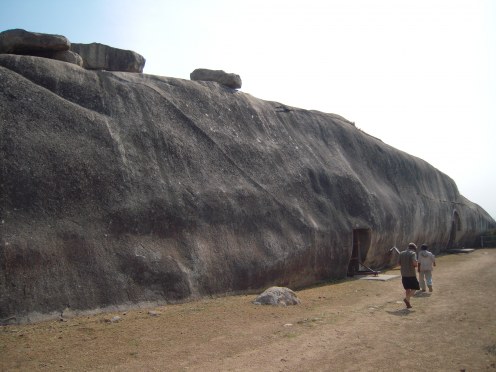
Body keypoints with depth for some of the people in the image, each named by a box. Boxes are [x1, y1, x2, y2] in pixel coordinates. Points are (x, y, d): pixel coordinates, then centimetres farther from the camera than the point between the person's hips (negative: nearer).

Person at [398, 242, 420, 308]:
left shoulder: (401, 253, 11)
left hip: (403, 274, 6)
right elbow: (415, 263, -21)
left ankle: (408, 304, 15)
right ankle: (406, 298, -13)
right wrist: (416, 265, 0)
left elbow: (399, 264, 13)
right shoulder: (413, 253, -8)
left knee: (407, 289, 15)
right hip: (411, 274, -6)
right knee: (415, 288, 6)